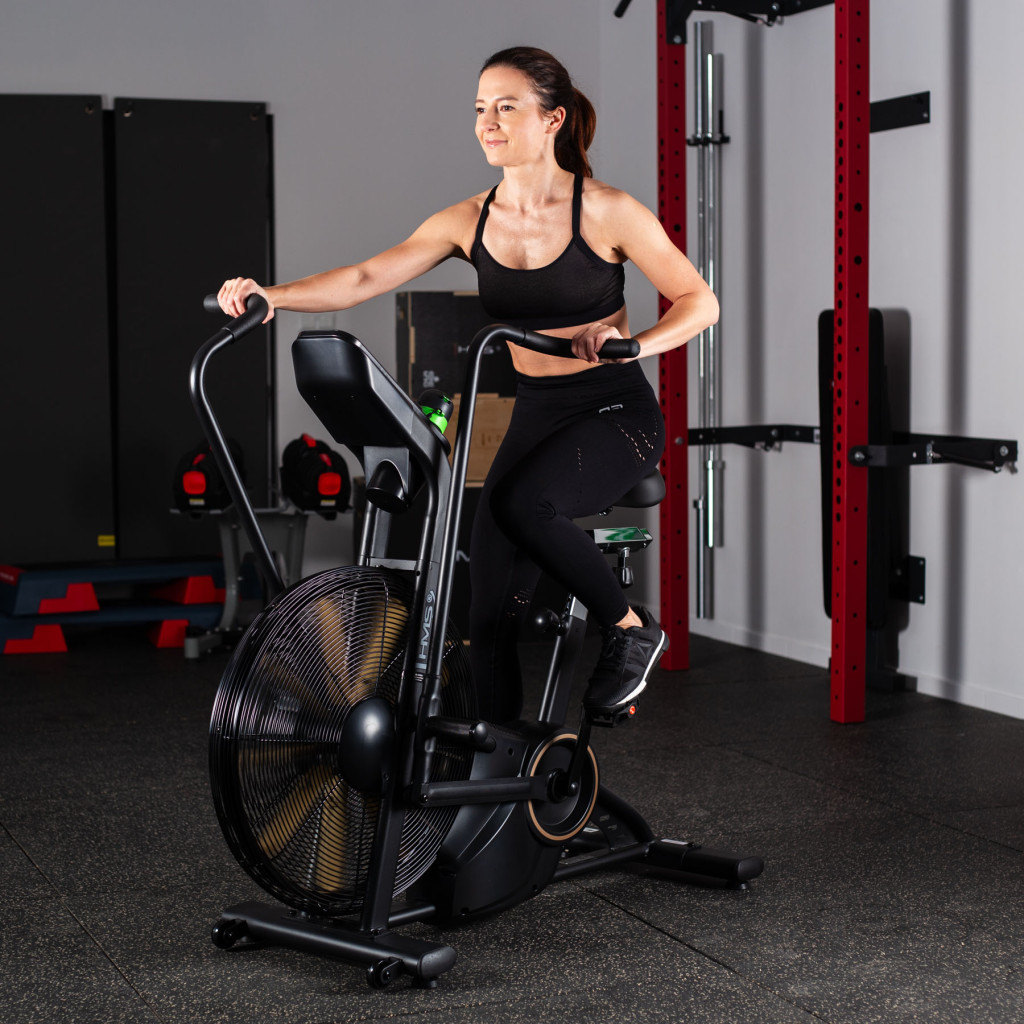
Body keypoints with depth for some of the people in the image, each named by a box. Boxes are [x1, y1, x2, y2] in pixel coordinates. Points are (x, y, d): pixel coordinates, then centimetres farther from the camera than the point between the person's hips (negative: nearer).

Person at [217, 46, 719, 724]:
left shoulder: (605, 211, -9)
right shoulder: (470, 221, 2)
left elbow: (699, 302, -6)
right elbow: (367, 278, -6)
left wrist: (634, 344, -25)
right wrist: (269, 296, -21)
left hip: (616, 414, -5)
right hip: (534, 417, 5)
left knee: (518, 501, -34)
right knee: (493, 611, -4)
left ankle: (631, 630, -10)